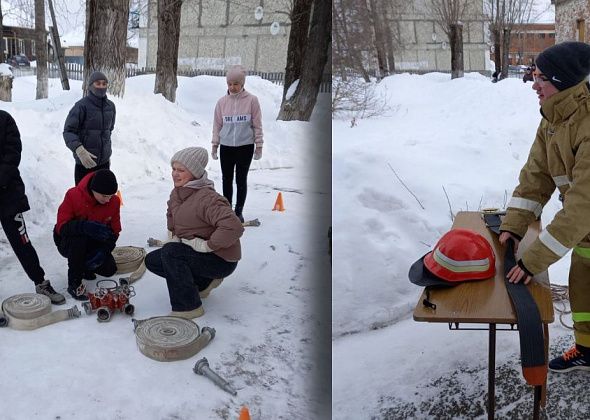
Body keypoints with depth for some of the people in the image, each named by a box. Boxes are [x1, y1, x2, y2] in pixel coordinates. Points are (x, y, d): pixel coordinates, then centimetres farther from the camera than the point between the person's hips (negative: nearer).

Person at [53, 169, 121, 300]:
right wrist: (84, 226, -49)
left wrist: (103, 250, -26)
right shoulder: (74, 195, -25)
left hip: (93, 243, 4)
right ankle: (74, 284, -26)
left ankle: (85, 265, 21)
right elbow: (61, 226, -29)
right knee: (78, 237, -38)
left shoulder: (114, 201, -12)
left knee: (109, 269, -14)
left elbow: (114, 231, -8)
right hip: (67, 242, -4)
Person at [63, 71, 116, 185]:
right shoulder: (82, 106, -12)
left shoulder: (110, 106, 7)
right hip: (84, 163, -6)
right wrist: (79, 150, -30)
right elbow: (68, 131, -14)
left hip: (104, 162, 6)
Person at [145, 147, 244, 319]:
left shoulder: (206, 198, -27)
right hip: (192, 252, 10)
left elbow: (234, 227, -40)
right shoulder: (177, 193, 2)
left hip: (221, 260, -9)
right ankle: (203, 282, 12)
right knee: (152, 260, 7)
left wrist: (207, 245, -29)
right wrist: (172, 235, 11)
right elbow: (172, 213, 27)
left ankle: (187, 306, -16)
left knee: (170, 252, -27)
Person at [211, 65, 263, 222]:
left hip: (245, 146, -2)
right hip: (226, 146, 2)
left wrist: (259, 145, -2)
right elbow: (217, 125, 9)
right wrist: (214, 144, 8)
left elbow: (257, 125, -1)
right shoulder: (222, 102, 2)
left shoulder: (251, 100, -5)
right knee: (227, 179, 9)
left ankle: (239, 212, 17)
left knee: (241, 180, 5)